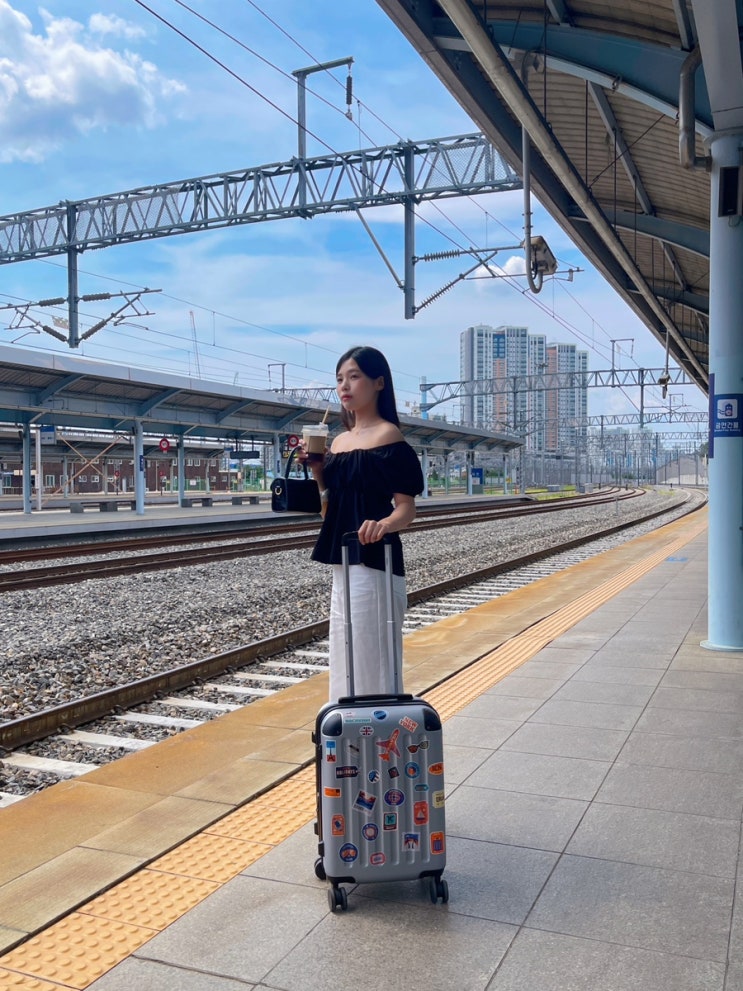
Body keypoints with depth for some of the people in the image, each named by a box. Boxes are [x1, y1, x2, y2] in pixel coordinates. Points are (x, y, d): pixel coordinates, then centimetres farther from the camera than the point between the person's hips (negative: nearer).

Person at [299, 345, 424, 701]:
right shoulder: (339, 442, 14)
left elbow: (407, 508, -12)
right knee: (345, 658, 15)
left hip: (374, 561, -8)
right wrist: (316, 470, 2)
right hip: (342, 562, 8)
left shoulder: (389, 436, -7)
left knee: (371, 659, -4)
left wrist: (383, 524, -33)